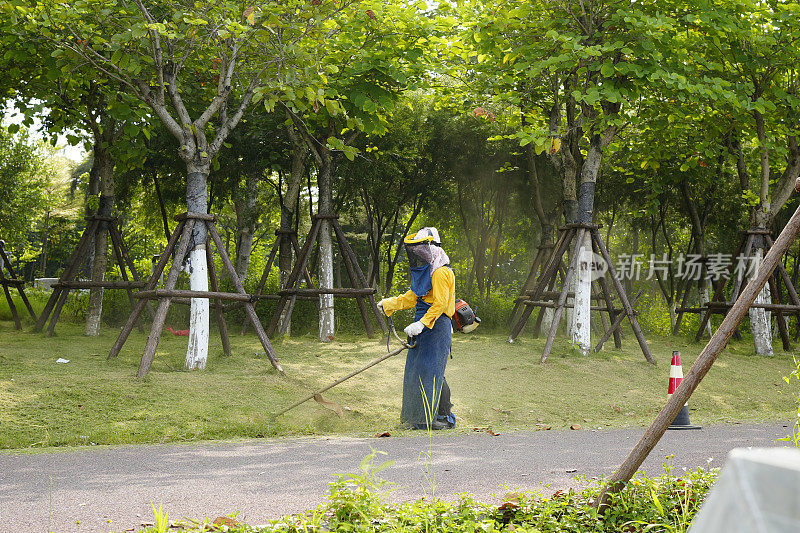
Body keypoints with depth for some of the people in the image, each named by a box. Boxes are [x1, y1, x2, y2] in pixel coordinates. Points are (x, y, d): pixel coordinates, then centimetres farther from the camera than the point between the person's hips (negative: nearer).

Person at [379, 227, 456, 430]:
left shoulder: (440, 273, -13)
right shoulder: (424, 271, 17)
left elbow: (439, 303, -20)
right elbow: (413, 297, 28)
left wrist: (422, 324, -28)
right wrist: (389, 304, 32)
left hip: (437, 326, -10)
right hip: (424, 327, 10)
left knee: (432, 371, -11)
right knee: (416, 370, 9)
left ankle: (445, 416, -5)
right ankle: (418, 415, 15)